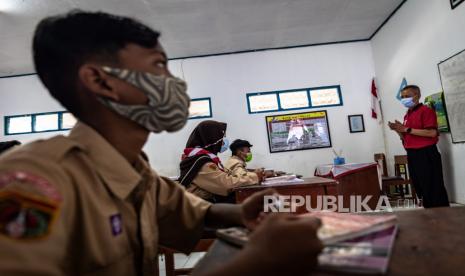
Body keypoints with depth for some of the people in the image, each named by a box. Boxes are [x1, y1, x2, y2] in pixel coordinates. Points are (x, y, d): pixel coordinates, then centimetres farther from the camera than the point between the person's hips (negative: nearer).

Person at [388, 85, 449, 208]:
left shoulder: (426, 111, -9)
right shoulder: (407, 115, 15)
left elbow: (432, 133, -21)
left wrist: (407, 129, -18)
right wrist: (398, 130, 0)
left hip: (426, 154, -9)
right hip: (412, 155, 9)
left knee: (433, 188, -2)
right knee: (420, 187, 15)